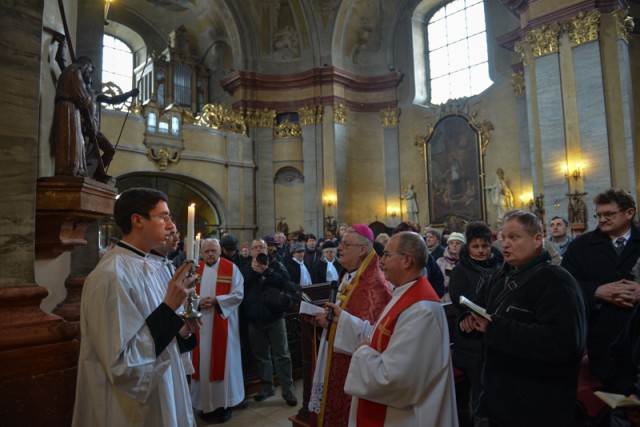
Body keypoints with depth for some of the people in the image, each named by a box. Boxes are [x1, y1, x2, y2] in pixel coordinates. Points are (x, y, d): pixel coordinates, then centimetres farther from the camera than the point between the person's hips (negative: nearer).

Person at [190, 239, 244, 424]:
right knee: (203, 362, 9)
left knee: (222, 360, 3)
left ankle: (224, 403, 16)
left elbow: (238, 294, -9)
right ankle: (206, 402, 23)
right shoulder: (196, 269, 8)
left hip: (222, 323, -3)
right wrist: (198, 301, -14)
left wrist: (216, 300, -17)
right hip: (201, 323, 4)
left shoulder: (231, 268, -4)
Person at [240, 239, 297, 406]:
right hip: (254, 319, 3)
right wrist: (254, 271, -14)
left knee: (282, 354, 1)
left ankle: (288, 390, 10)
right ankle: (267, 387, 28)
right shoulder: (246, 268, 10)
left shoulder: (276, 265, 2)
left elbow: (285, 281, -16)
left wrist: (267, 270, -21)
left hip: (274, 317, -3)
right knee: (261, 355, 13)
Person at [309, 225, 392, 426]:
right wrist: (328, 315, -2)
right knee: (334, 410, 21)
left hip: (355, 364, -9)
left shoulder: (373, 284, -22)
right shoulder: (348, 276, 8)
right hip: (338, 359, 9)